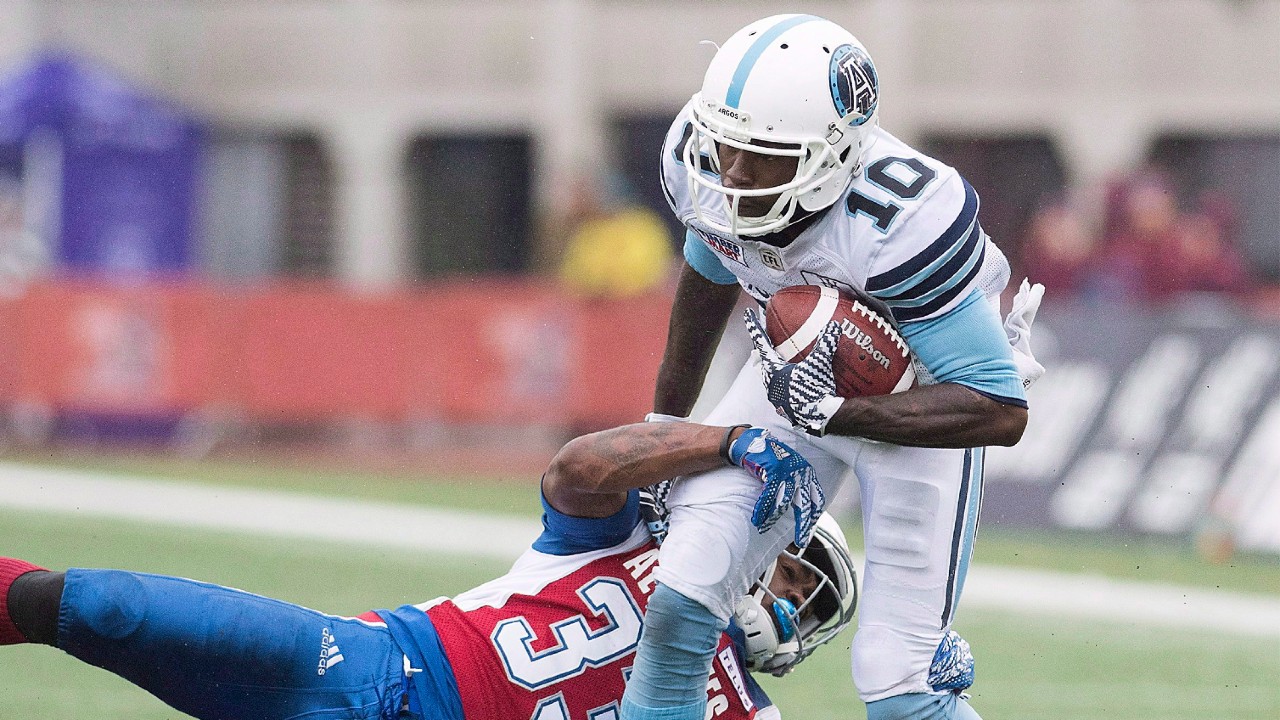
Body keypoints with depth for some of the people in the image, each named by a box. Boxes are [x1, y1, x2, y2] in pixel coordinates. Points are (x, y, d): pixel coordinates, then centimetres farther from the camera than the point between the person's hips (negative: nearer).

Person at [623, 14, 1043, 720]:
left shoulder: (900, 219, -38)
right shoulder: (698, 161, -20)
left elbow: (1000, 411, -32)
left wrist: (834, 411, -37)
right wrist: (664, 421, 14)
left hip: (918, 400, -5)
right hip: (798, 373, 5)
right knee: (676, 608, -7)